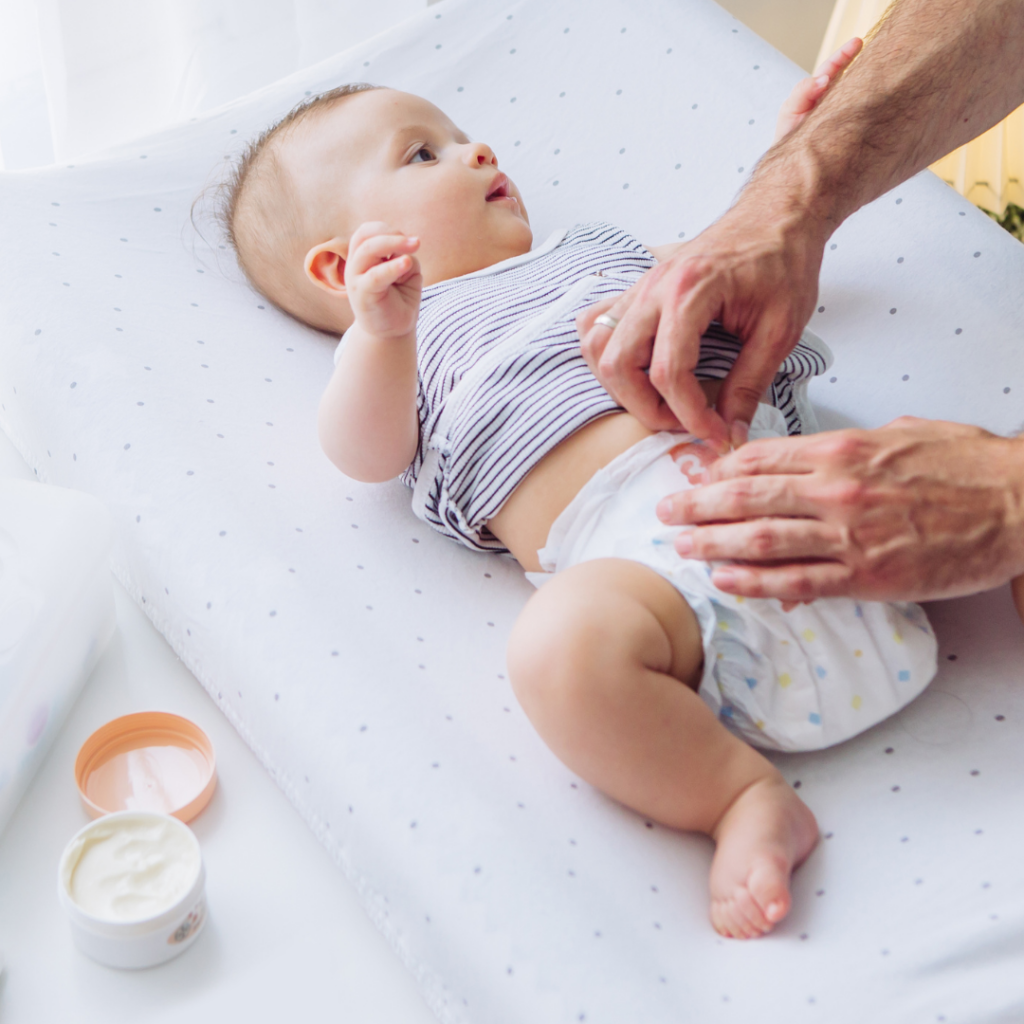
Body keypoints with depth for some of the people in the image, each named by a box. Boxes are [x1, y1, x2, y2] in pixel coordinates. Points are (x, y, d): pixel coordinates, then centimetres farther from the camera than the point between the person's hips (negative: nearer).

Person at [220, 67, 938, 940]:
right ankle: (745, 798, -21)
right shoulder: (408, 339, 20)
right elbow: (364, 455, -2)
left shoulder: (594, 249, 37)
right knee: (561, 646, -36)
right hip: (642, 541, -5)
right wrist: (383, 329, -20)